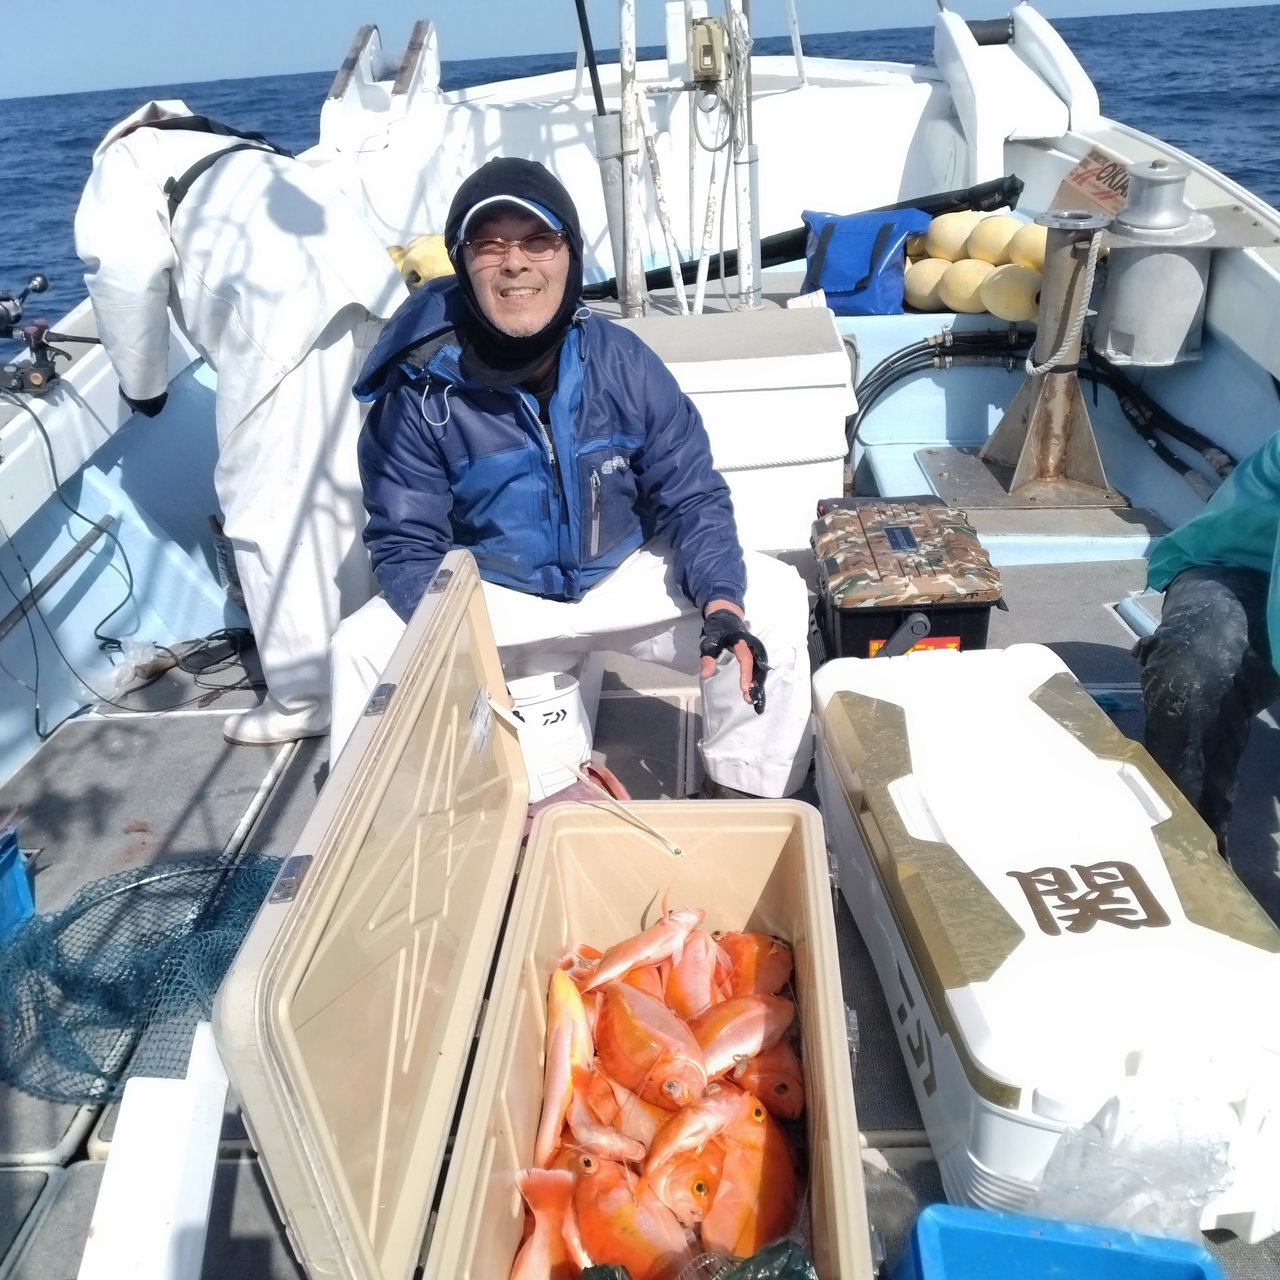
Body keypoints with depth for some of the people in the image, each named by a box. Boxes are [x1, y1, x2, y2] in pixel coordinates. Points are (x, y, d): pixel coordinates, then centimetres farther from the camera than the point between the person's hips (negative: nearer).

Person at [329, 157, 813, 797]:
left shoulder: (623, 361, -12)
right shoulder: (420, 390, -16)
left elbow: (691, 496, -8)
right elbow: (406, 544, -14)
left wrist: (722, 602, -25)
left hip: (628, 575, 2)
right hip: (491, 595, -1)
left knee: (776, 596, -16)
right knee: (363, 649, -26)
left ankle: (745, 798, 3)